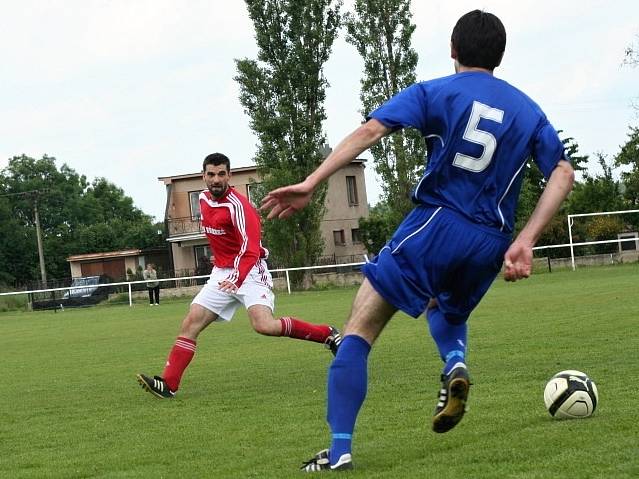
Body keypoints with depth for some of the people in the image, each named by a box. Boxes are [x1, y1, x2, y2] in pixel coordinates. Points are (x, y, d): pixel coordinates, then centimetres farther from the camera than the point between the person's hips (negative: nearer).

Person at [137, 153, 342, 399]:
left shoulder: (238, 205, -19)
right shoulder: (204, 199, 7)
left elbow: (250, 249, -28)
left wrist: (237, 277, -43)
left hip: (248, 271, -8)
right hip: (222, 274, 8)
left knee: (264, 325, -25)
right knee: (190, 324, -3)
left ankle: (328, 334, -9)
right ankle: (167, 385, -4)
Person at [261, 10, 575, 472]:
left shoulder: (433, 93, 3)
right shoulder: (529, 111, 14)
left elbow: (371, 130, -10)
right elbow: (563, 173, 3)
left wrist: (311, 183, -15)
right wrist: (525, 241, -2)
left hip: (435, 225, -4)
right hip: (489, 244, 4)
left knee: (359, 330, 1)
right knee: (447, 309, 36)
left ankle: (340, 451, -11)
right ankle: (456, 364, 1)